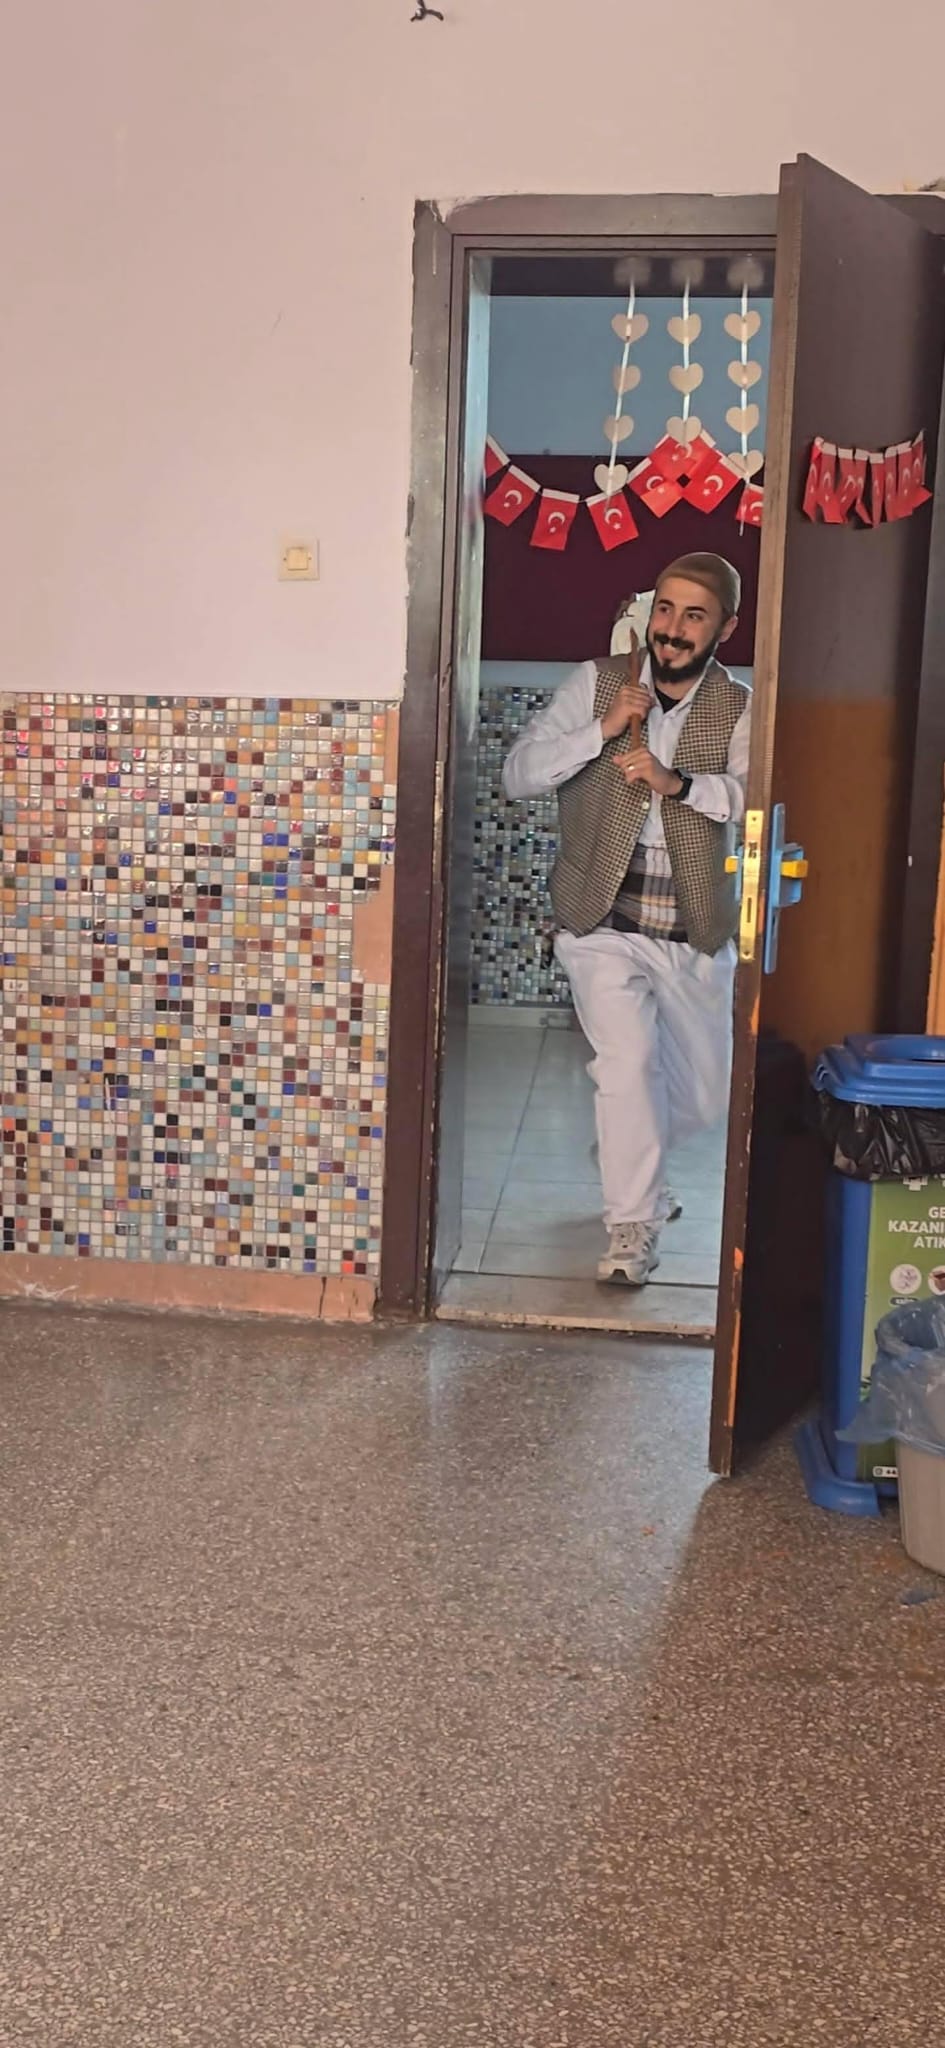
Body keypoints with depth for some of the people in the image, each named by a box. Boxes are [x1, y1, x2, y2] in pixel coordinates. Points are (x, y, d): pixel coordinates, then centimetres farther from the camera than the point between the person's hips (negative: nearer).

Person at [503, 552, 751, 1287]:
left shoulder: (738, 709, -2)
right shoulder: (597, 683, -2)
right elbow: (519, 774, -8)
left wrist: (677, 783, -35)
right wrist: (604, 729, -19)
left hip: (695, 931, 2)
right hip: (603, 924, -2)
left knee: (705, 1090, 15)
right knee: (628, 1062, -15)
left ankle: (636, 1164, 46)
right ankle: (633, 1227, 2)